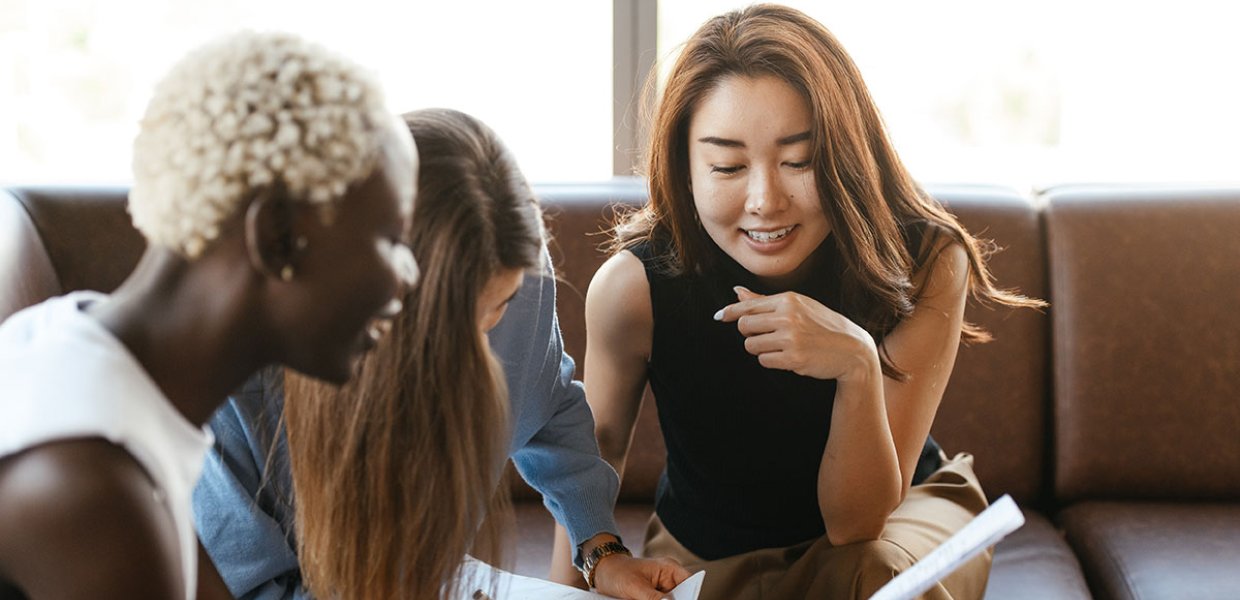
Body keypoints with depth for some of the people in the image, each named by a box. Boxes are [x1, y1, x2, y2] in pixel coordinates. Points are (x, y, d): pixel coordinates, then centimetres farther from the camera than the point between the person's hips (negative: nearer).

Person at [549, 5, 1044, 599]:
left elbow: (855, 522, -26)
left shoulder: (925, 264, -25)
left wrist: (859, 366, -43)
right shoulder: (634, 286, -26)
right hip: (704, 551, 2)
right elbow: (596, 452, -4)